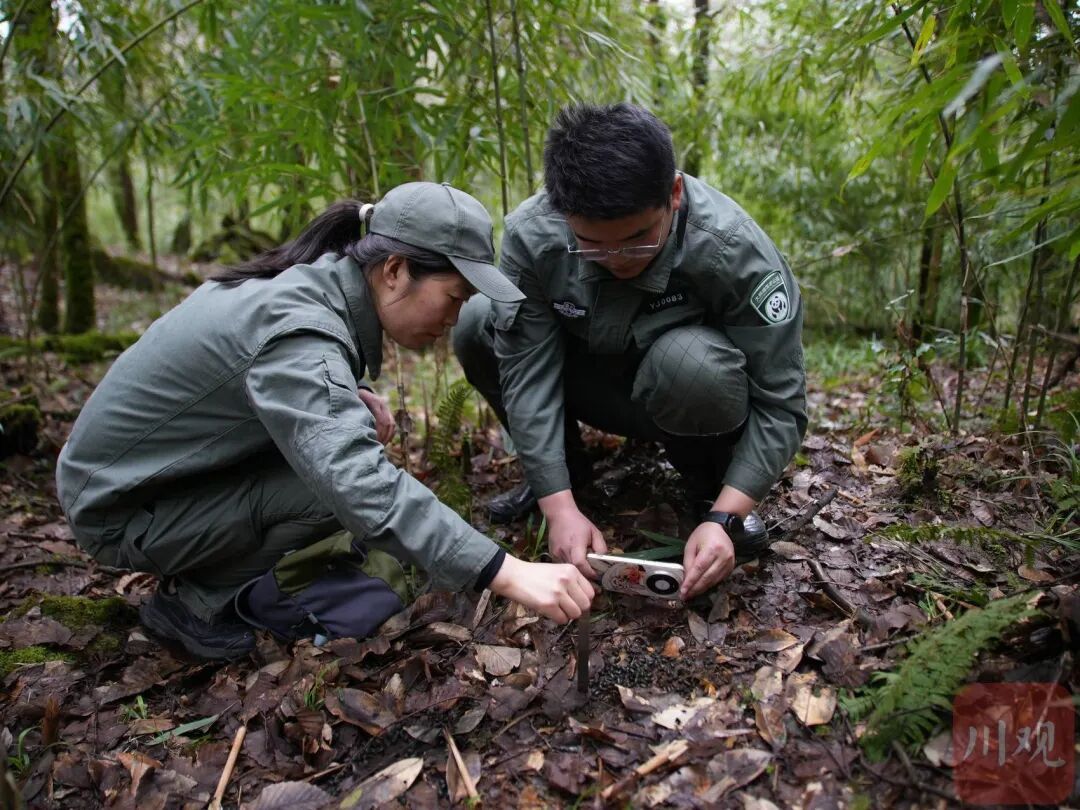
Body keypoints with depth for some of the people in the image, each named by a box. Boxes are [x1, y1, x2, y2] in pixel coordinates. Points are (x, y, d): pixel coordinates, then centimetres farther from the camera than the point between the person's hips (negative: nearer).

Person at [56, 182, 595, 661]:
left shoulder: (312, 284, -4)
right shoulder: (297, 331, -31)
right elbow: (362, 488, -43)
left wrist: (348, 401, -5)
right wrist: (507, 573, -45)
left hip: (168, 467, 9)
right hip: (119, 510, -8)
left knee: (342, 444, -2)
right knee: (338, 487, -25)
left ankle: (257, 589, 2)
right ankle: (193, 599, -5)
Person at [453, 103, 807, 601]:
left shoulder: (734, 250, -30)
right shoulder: (530, 236, -24)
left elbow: (780, 402, -25)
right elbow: (527, 372, -23)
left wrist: (724, 517, -34)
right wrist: (559, 504, -28)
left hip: (692, 388, -2)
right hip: (595, 384, 3)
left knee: (693, 363, -38)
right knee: (475, 327, -18)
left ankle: (710, 492, -6)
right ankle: (564, 470, 3)